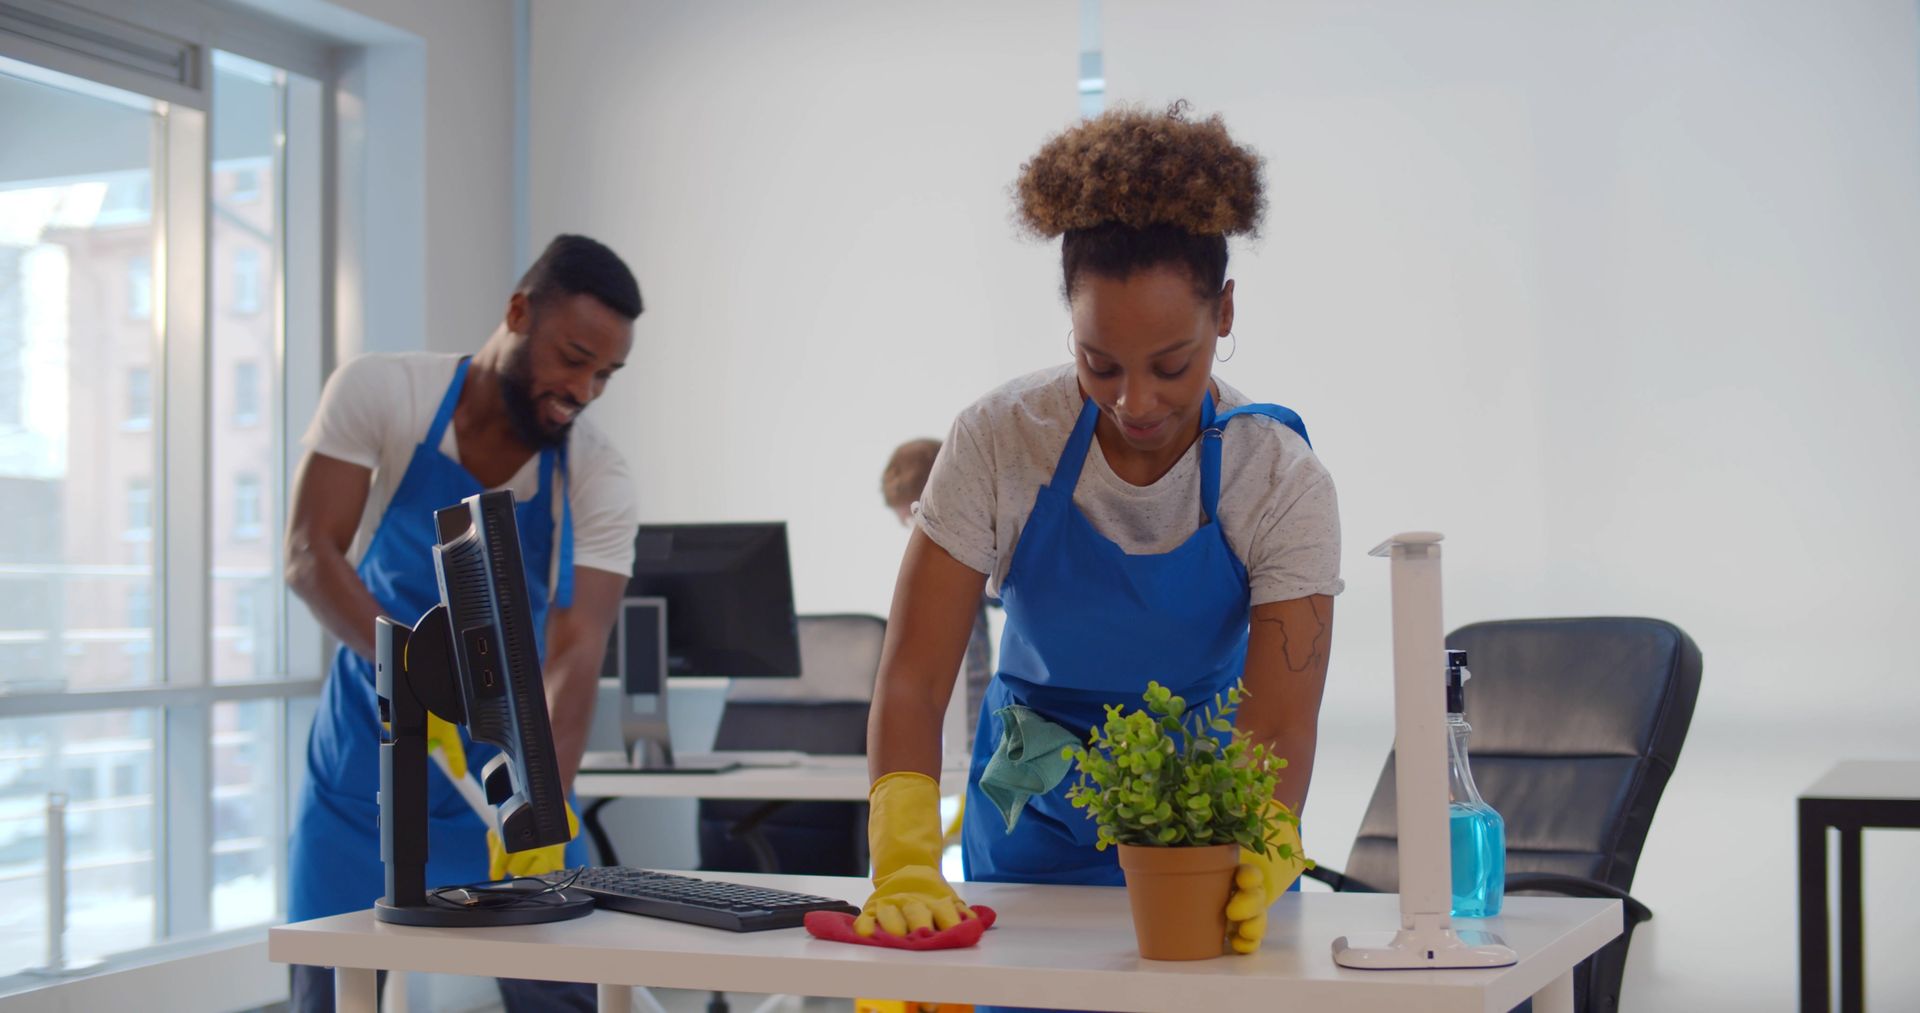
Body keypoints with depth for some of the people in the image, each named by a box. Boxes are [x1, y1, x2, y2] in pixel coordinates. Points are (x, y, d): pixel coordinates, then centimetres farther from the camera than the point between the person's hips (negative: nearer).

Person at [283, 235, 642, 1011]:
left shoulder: (598, 480, -12)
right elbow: (307, 555, -22)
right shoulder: (380, 393, -14)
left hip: (512, 773, 1)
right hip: (366, 775, -1)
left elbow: (576, 654, -21)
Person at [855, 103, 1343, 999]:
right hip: (1032, 826, 0)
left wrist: (1259, 853, -47)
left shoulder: (1281, 481, -19)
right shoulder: (999, 442, -19)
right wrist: (905, 861, -37)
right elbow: (911, 679, -21)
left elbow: (1279, 722, -25)